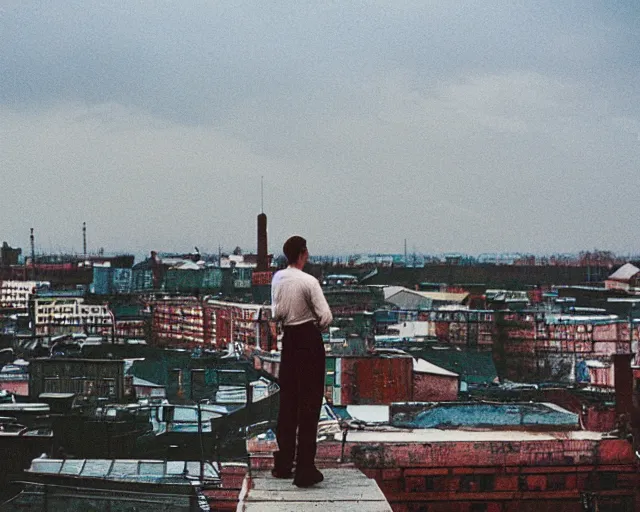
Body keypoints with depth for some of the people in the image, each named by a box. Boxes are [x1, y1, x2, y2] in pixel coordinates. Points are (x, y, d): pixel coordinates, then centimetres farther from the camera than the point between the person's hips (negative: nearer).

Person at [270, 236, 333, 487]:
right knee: (309, 402, -1)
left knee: (288, 400, 15)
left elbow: (276, 311, 10)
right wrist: (318, 325, 2)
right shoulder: (309, 281, -17)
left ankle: (283, 463, 22)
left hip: (288, 339, 6)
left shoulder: (277, 278, 2)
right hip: (309, 339, -6)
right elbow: (326, 316, -18)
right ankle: (305, 469, -1)